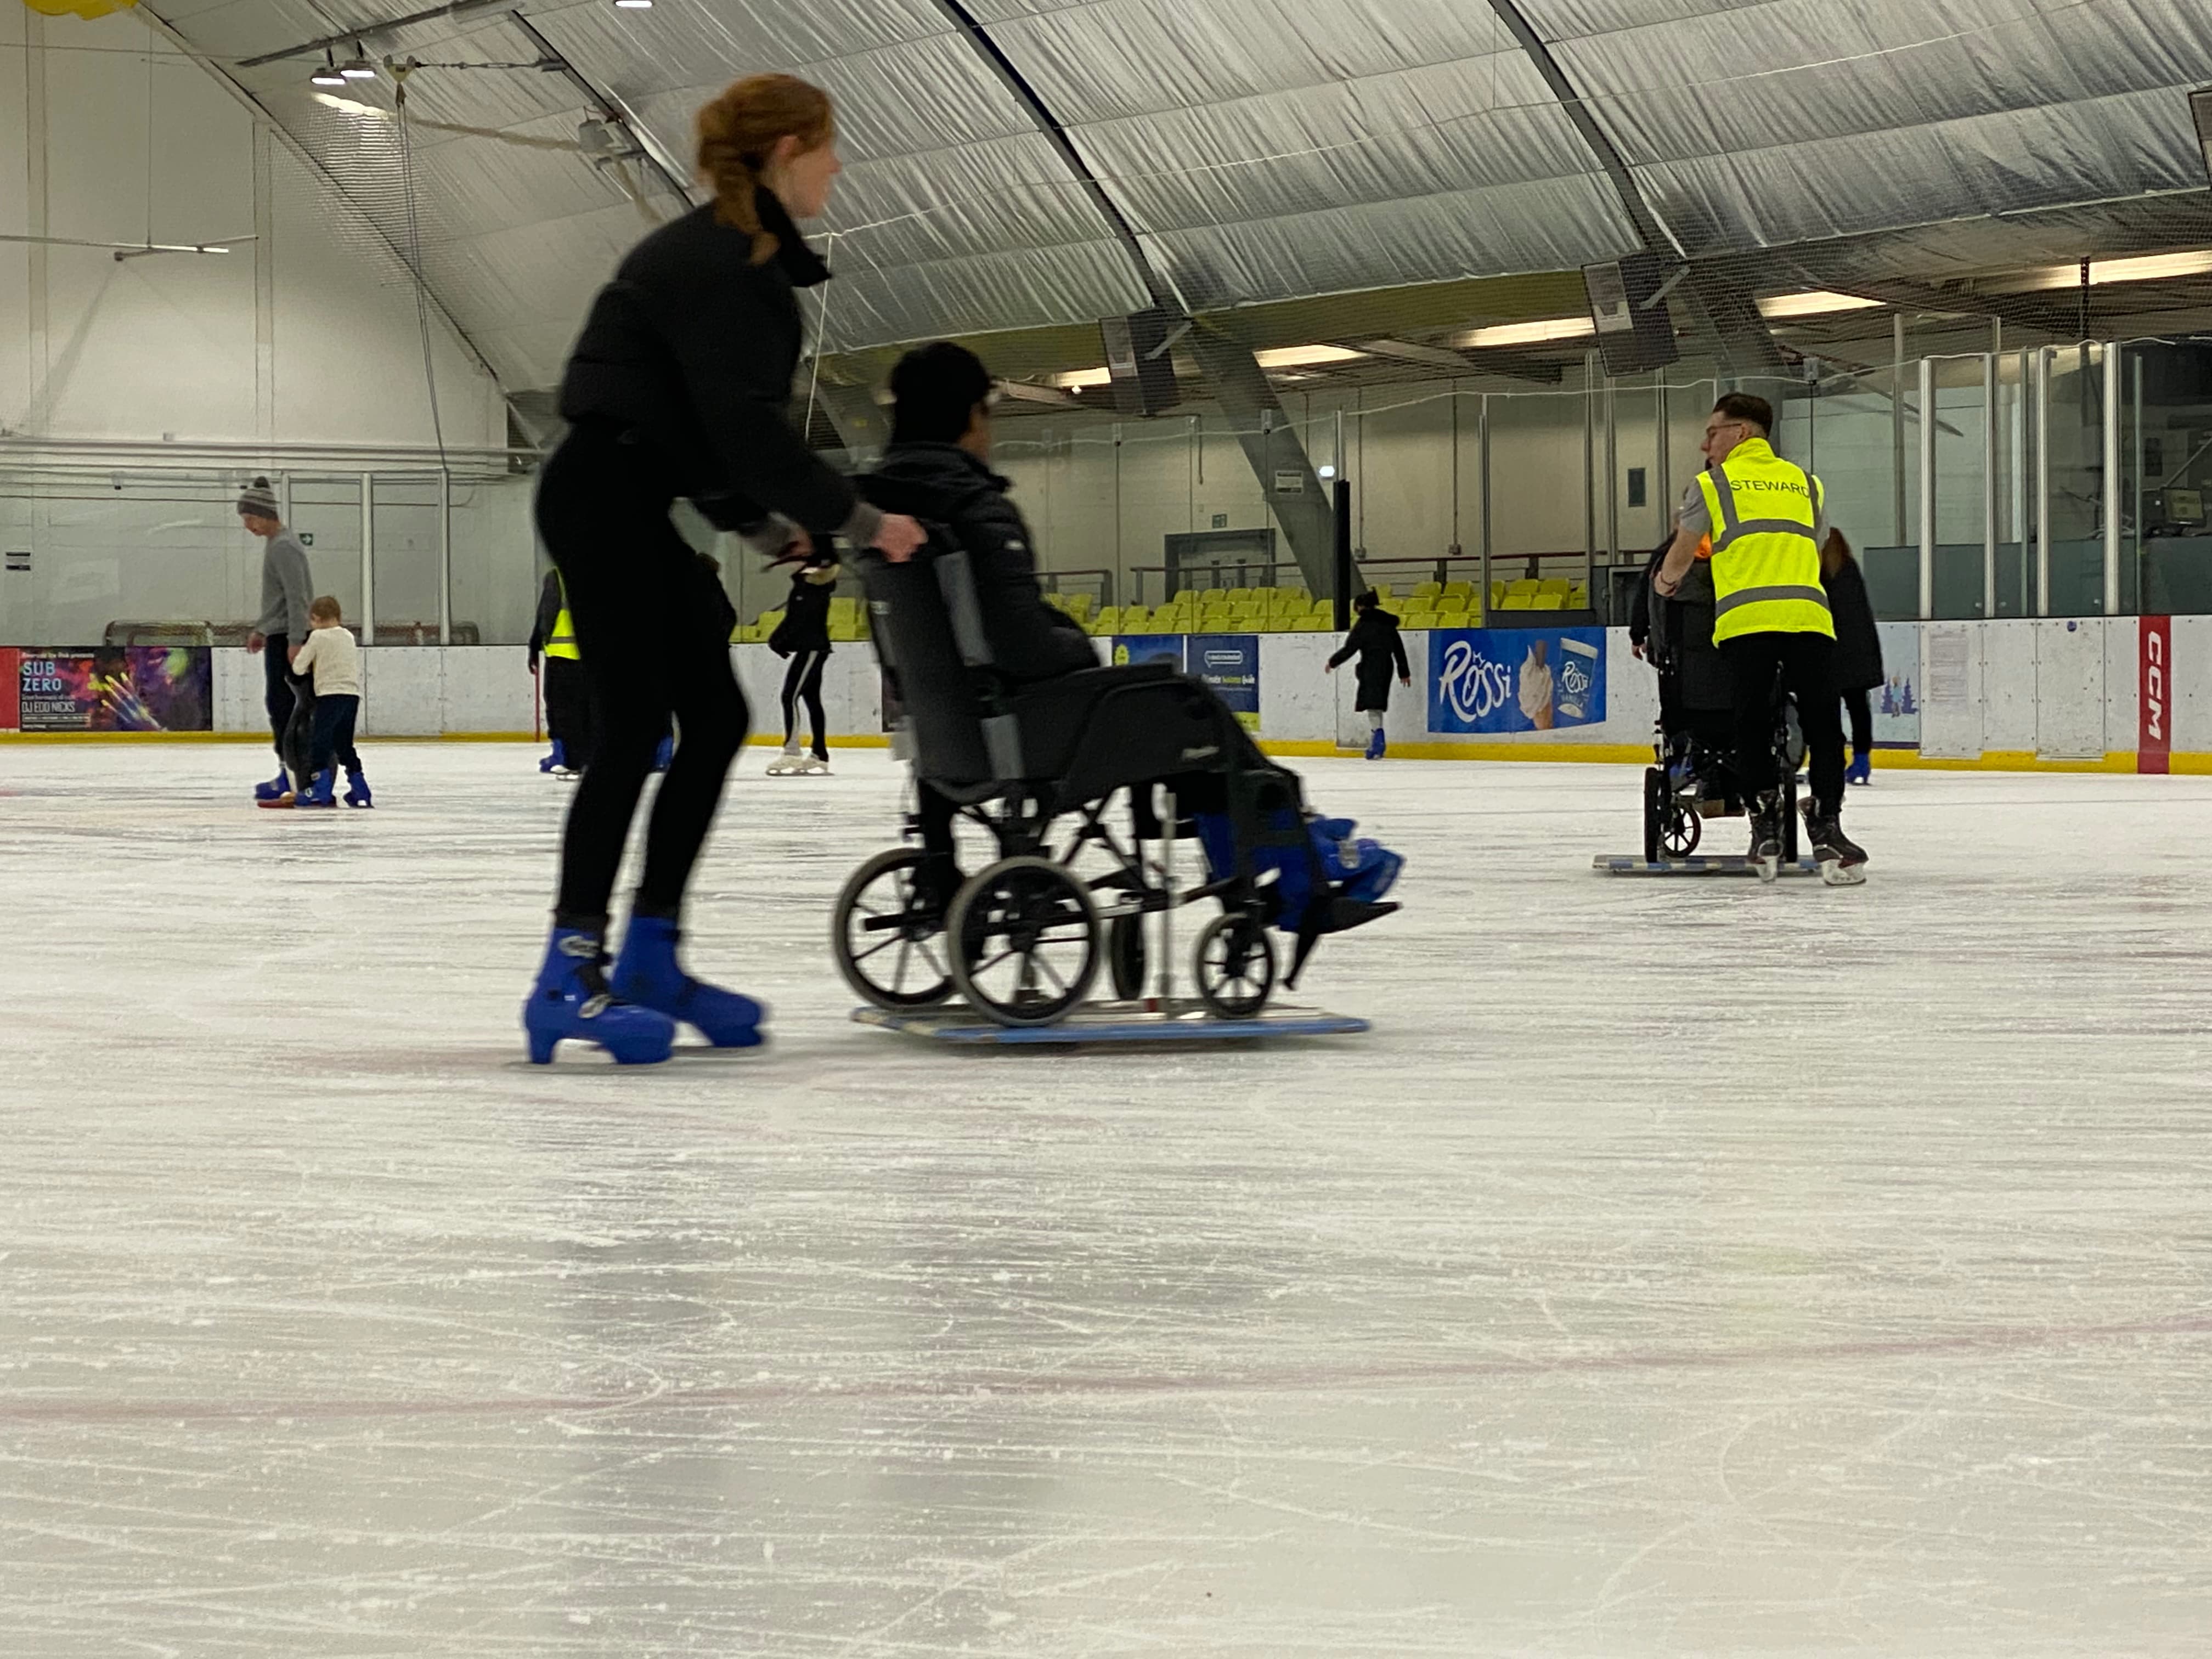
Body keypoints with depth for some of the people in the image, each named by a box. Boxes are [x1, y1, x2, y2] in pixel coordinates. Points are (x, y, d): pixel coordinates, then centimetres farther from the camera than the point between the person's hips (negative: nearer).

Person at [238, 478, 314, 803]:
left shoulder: (284, 547, -15)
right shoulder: (276, 544, 17)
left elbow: (297, 596, -22)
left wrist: (295, 640, -26)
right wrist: (261, 629, 27)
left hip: (286, 638, -10)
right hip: (279, 636, 10)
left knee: (281, 703, -10)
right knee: (276, 703, 11)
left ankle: (292, 773, -10)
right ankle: (290, 774, 14)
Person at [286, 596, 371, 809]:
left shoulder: (318, 637, -2)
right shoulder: (349, 637, 16)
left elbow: (299, 666, -1)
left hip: (330, 695, -6)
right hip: (353, 695, 6)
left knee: (320, 742, -4)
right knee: (344, 744, 15)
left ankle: (321, 791, -11)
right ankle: (360, 791, 13)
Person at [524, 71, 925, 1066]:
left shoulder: (742, 256, 15)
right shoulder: (717, 259, -16)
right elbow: (744, 424, -22)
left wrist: (762, 524, 19)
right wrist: (857, 521, -16)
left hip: (642, 505, 10)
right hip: (606, 495, -10)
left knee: (714, 718, 7)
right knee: (633, 729, -13)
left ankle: (650, 961, 9)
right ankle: (571, 974, -13)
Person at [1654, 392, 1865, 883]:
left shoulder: (1712, 484, 17)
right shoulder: (1807, 484, 26)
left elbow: (1679, 560, 26)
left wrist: (1665, 583, 49)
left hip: (1746, 619, -2)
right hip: (1809, 616, 2)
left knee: (1752, 724, 5)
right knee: (1822, 723, 2)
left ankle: (1766, 830, 1)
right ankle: (1826, 830, -8)